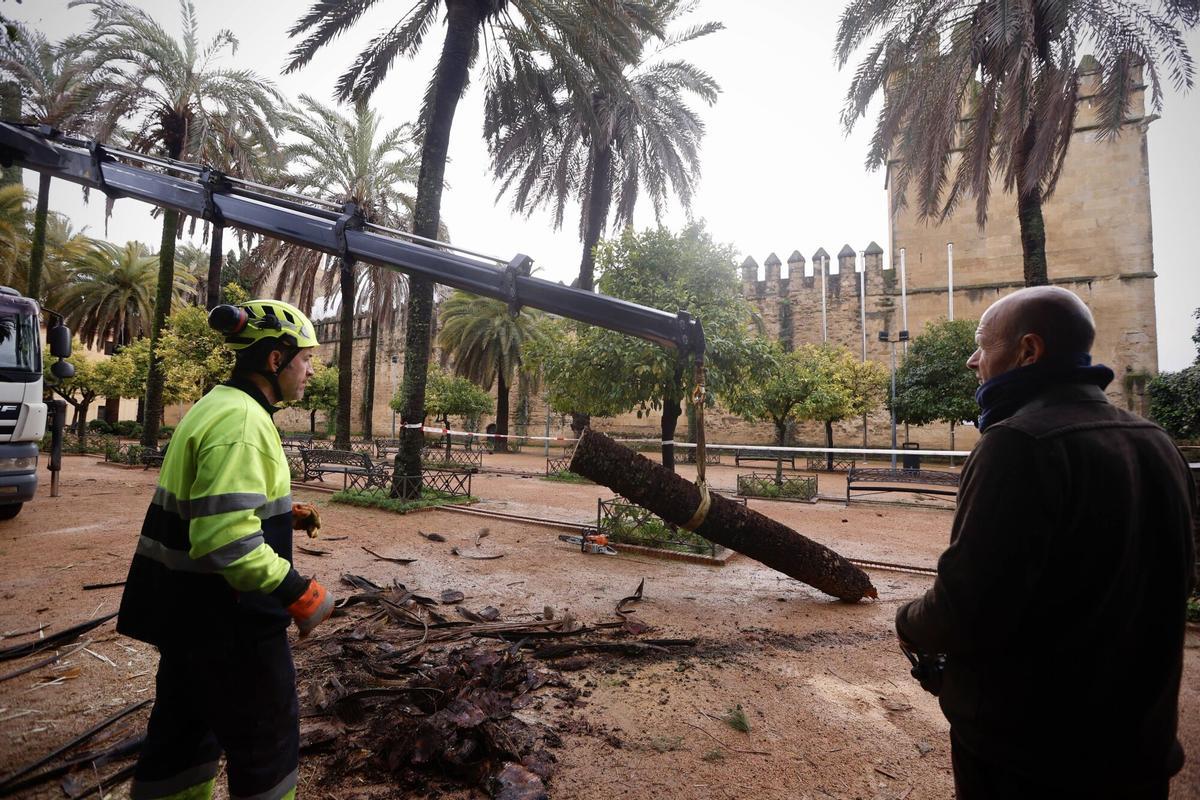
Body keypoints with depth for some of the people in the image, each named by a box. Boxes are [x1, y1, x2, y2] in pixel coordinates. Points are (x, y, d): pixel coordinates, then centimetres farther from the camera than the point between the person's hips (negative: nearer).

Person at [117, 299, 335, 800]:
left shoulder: (216, 406, 9)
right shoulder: (242, 421, -24)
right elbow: (227, 541, -31)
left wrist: (284, 513, 11)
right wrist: (299, 593, -24)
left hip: (185, 609, 10)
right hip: (225, 617, -10)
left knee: (185, 725, 24)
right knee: (267, 735, 10)